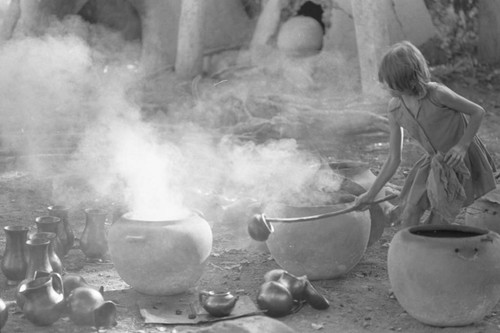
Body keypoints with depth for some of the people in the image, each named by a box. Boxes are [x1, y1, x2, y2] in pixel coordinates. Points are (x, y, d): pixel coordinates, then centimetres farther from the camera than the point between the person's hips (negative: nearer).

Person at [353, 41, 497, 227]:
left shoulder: (436, 94, -26)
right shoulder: (395, 109, -9)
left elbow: (478, 112, -11)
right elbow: (394, 159, -2)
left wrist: (462, 145, -24)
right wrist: (370, 195, 0)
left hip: (462, 161, -5)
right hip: (434, 162, 5)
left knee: (436, 226, -8)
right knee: (409, 214, -8)